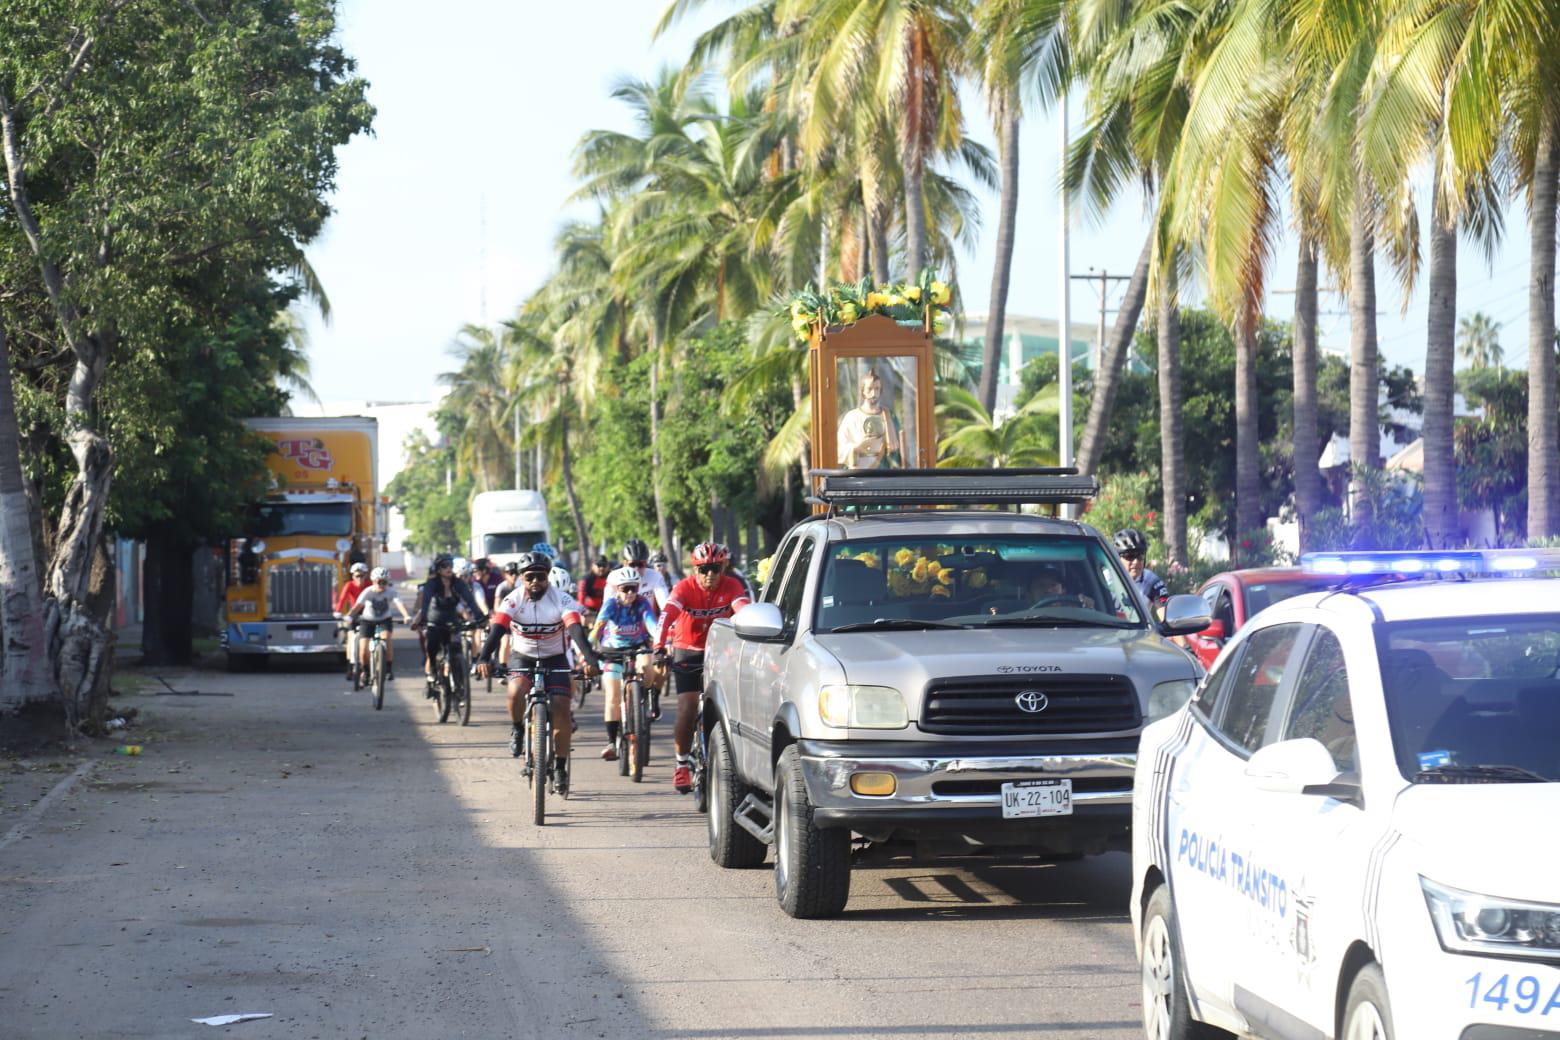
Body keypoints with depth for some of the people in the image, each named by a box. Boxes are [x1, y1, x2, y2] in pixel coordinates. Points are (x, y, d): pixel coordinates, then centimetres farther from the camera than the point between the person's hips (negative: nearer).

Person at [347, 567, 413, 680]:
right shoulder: (368, 592, -18)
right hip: (367, 621, 0)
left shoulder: (390, 592, -17)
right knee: (363, 649, -11)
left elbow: (399, 603, -33)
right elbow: (358, 605, -30)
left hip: (384, 620, 0)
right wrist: (350, 616, -48)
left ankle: (389, 669, -19)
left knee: (386, 638, -30)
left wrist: (406, 616, -51)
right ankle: (365, 671, 17)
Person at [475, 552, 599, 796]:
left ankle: (560, 767, 4)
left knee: (561, 710, -13)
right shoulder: (513, 600, -18)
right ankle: (518, 730, 1)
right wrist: (483, 659, -46)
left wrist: (590, 659, -47)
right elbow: (497, 629, -30)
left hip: (554, 659, 0)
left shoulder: (561, 599, -19)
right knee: (516, 693, -31)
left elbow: (576, 630, -31)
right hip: (522, 657, 0)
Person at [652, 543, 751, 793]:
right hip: (687, 652, -2)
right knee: (688, 709, -10)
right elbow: (667, 616, -33)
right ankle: (682, 765, 3)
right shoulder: (685, 587, -19)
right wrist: (659, 648, -48)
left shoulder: (731, 586, -14)